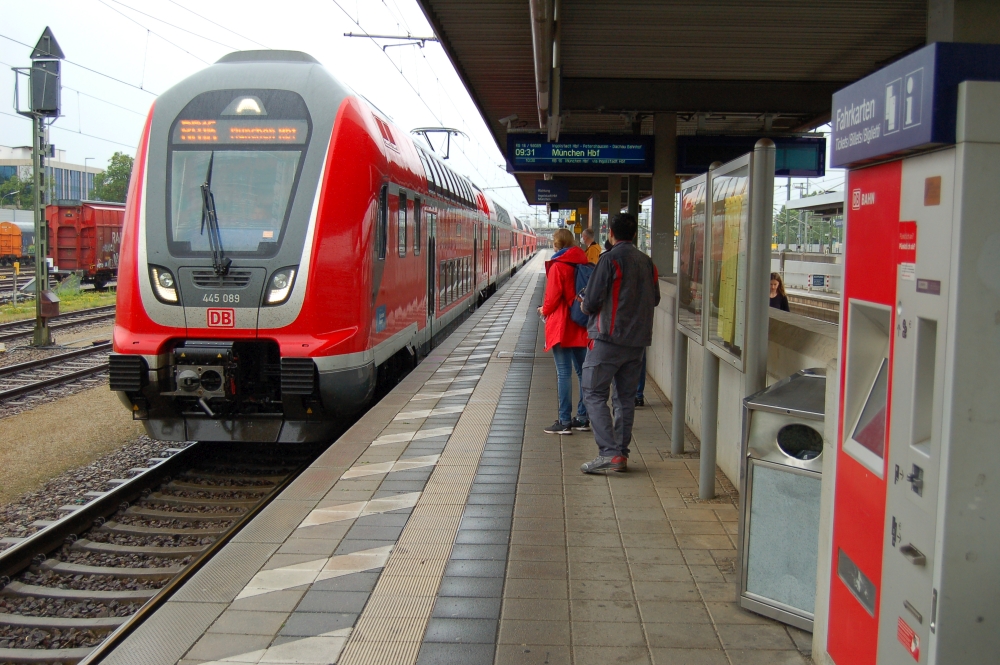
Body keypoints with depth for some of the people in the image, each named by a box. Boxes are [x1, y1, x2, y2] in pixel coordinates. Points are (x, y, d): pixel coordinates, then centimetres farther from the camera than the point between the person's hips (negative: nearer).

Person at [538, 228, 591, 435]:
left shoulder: (558, 267, -12)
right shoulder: (584, 264, 7)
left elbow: (553, 297, -13)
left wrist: (544, 310, 7)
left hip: (561, 326, -7)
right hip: (581, 327, 7)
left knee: (564, 373, -4)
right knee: (582, 371, 12)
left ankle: (564, 421, -2)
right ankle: (583, 418, 18)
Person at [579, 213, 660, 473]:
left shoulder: (610, 259, -11)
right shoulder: (647, 263, 10)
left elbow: (592, 301, -14)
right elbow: (654, 299, 18)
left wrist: (585, 307, 7)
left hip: (609, 337, -7)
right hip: (638, 340, 7)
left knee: (594, 395, -2)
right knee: (625, 398, 13)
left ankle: (609, 453, -12)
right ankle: (622, 454, 15)